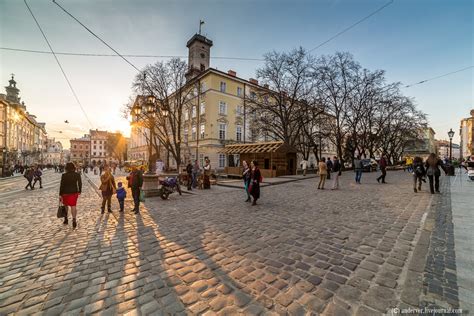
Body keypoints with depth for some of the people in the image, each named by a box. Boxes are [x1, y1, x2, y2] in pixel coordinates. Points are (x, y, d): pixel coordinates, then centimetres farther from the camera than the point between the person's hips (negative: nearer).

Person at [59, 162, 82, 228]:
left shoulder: (64, 175, -10)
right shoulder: (77, 174, -5)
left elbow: (62, 185, -9)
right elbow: (80, 184, 0)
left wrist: (60, 194, -3)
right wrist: (79, 191, 14)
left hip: (65, 192, -1)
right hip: (74, 192, 1)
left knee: (65, 205, 20)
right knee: (73, 206, 3)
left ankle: (66, 219, 31)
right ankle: (74, 220, -11)